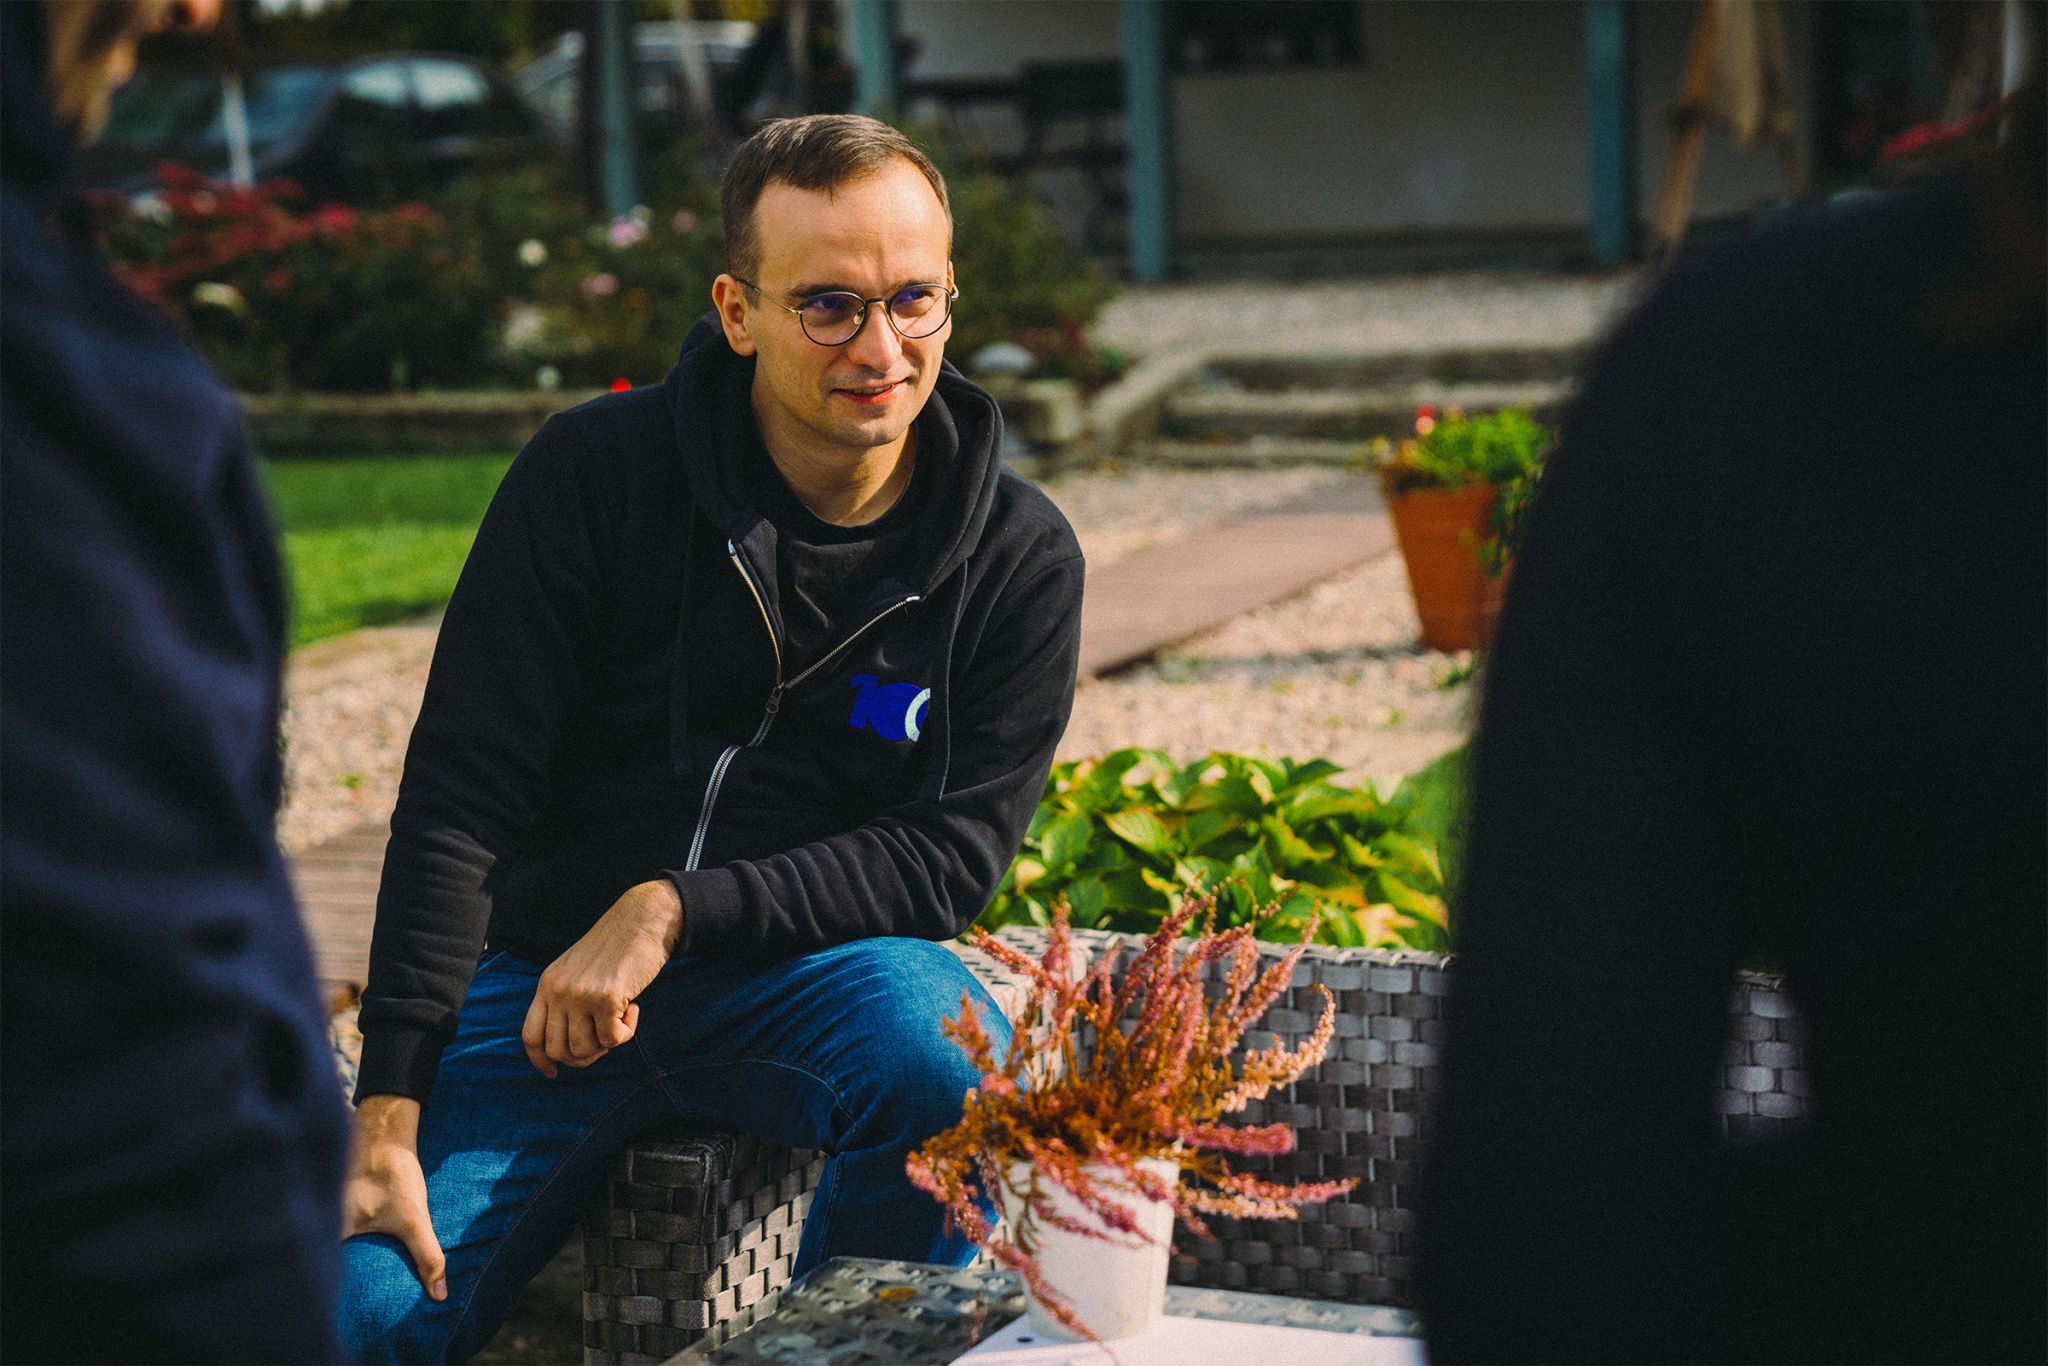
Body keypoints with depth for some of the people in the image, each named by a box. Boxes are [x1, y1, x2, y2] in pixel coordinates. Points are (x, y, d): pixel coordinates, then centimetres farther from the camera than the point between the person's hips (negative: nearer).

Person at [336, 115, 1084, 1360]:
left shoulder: (1020, 557, -3)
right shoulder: (594, 474, -7)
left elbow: (952, 858, -6)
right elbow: (457, 804, -9)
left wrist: (673, 909, -19)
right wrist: (387, 1123, -15)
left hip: (822, 975, 1)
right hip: (541, 980, 0)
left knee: (948, 1062, -33)